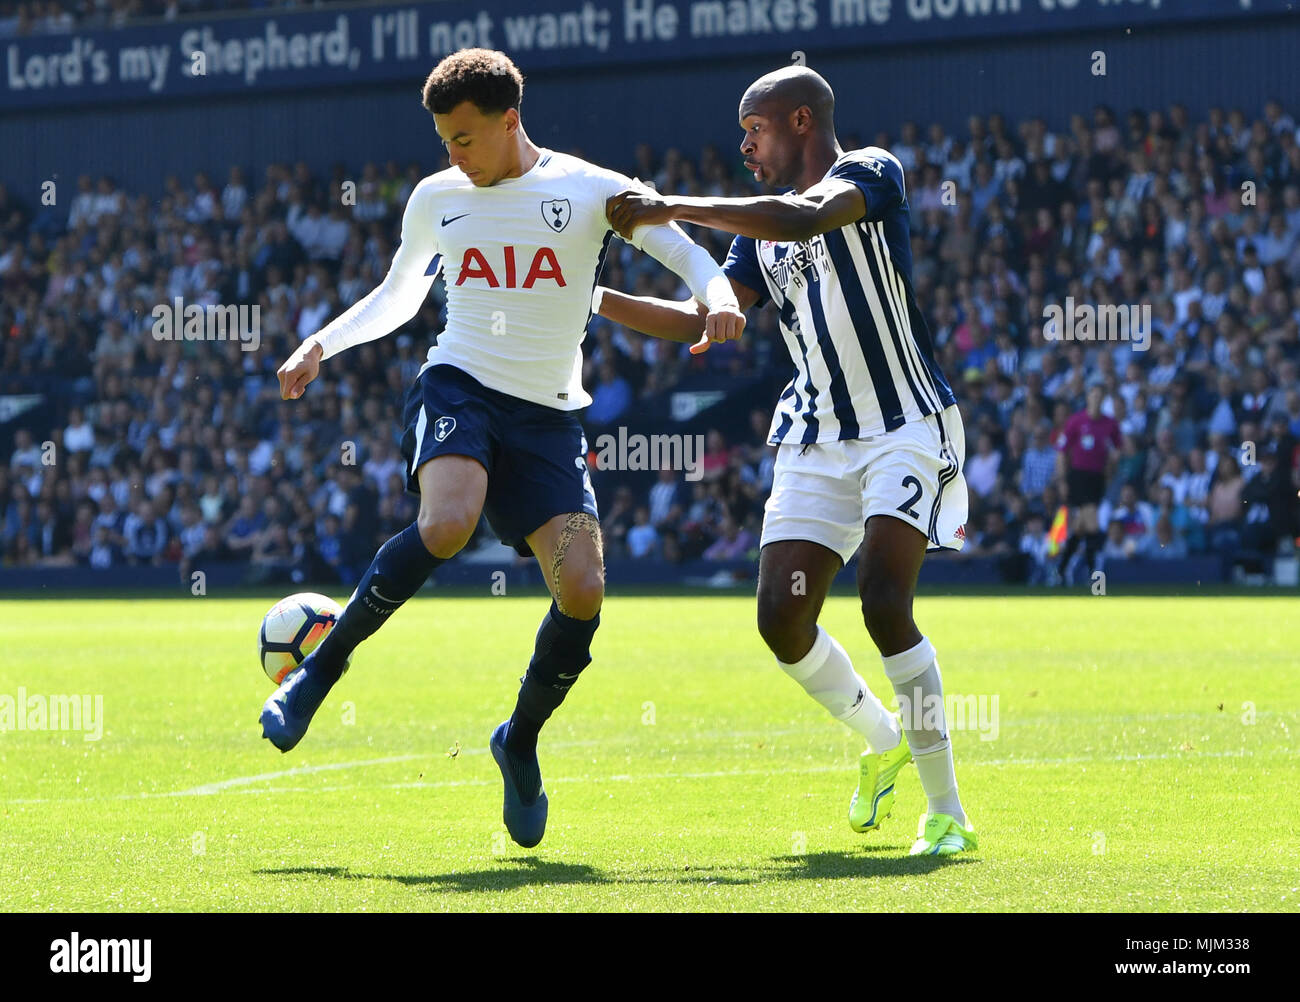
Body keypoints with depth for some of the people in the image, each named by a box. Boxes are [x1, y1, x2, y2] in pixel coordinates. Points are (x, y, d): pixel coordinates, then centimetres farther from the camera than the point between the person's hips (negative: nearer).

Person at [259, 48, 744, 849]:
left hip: (549, 414, 0)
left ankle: (521, 743, 10)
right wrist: (321, 345, 11)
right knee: (447, 524, -33)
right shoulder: (436, 199, 9)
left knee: (583, 588, -15)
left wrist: (716, 296, -18)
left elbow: (686, 253, 4)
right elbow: (398, 297, 24)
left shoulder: (588, 190, 1)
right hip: (459, 387, 0)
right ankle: (321, 669, -18)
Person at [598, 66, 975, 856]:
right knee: (783, 618, -5)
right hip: (817, 443, 7)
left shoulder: (871, 172, -7)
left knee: (885, 604, -22)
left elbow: (809, 218, -27)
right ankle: (883, 740, 23)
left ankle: (947, 812, -13)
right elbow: (698, 319, 18)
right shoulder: (763, 230, 16)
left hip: (906, 428, -7)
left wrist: (670, 209, -26)